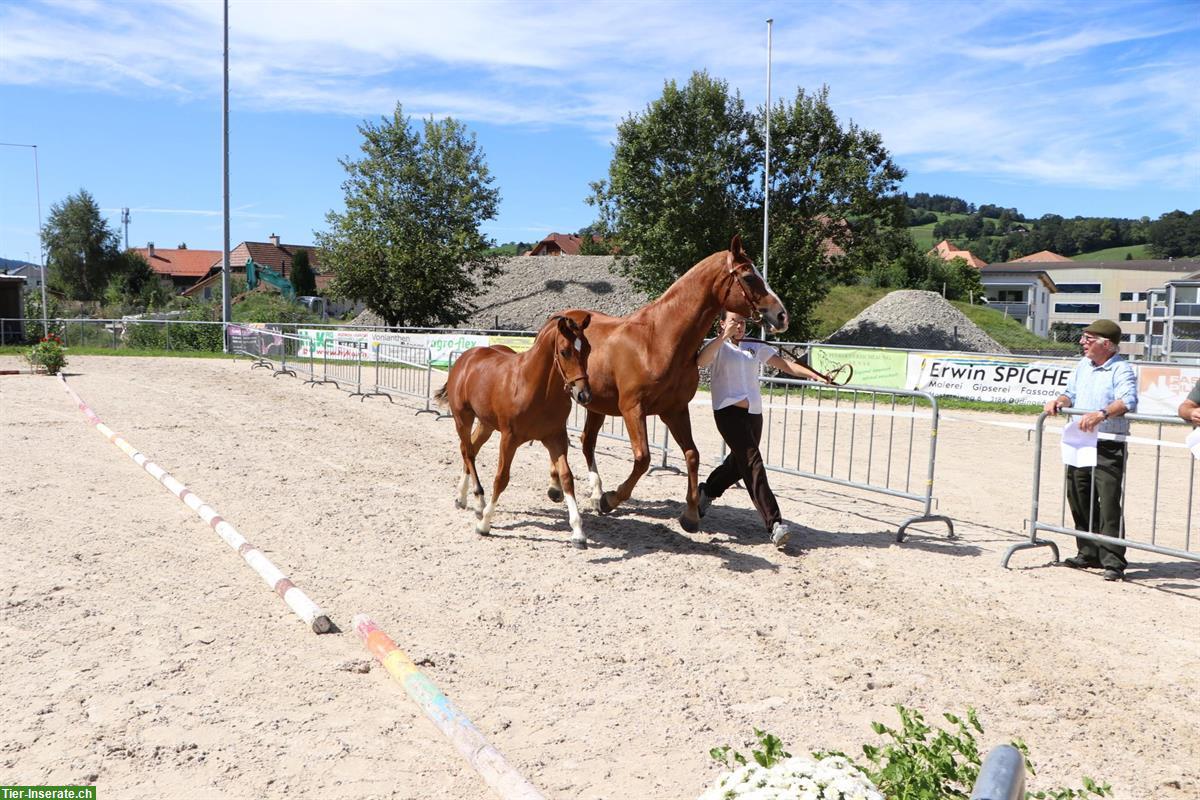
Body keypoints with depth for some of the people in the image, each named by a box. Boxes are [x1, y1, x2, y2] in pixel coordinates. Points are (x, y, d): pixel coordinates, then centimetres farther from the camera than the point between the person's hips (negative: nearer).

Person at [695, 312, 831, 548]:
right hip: (728, 411, -6)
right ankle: (774, 523, -21)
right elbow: (700, 361, -21)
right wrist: (723, 337, -24)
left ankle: (707, 491, 41)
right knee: (752, 463, -15)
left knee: (739, 463, 14)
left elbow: (787, 365, 9)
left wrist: (815, 375, -4)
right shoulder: (719, 347, 2)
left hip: (754, 412, 6)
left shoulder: (755, 348, 17)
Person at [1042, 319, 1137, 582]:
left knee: (1108, 503, -9)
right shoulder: (1083, 365, 15)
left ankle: (1113, 562, -4)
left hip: (1109, 448, -8)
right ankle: (1089, 554, 23)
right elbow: (1071, 393, 22)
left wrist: (1102, 414, -39)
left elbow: (1128, 401, -24)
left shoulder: (1121, 370, -9)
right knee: (1079, 499, 12)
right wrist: (1059, 401, 1)